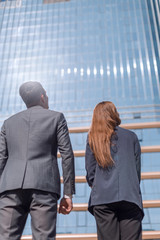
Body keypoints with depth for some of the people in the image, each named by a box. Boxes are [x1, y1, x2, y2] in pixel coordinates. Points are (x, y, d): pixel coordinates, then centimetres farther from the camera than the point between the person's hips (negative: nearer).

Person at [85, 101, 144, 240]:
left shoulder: (92, 139, 8)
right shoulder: (131, 136, 10)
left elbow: (90, 172, 6)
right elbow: (137, 170, 11)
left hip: (102, 199, 1)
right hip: (130, 197, 0)